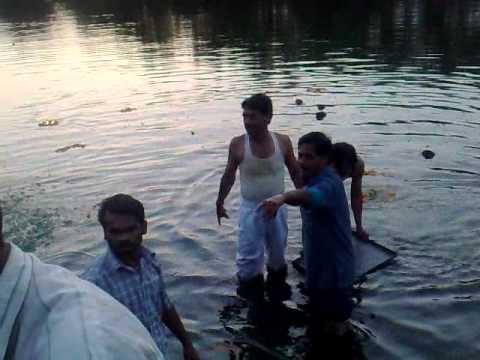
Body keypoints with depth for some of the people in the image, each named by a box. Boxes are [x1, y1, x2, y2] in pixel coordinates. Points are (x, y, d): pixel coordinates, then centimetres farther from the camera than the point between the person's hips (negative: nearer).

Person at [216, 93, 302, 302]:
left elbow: (295, 171, 1)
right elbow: (229, 175, -1)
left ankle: (276, 287, 43)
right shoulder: (237, 144, -15)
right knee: (248, 255, 1)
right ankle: (250, 295, 21)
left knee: (278, 253, 19)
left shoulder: (283, 142, -12)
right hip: (251, 208, -2)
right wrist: (220, 202, 5)